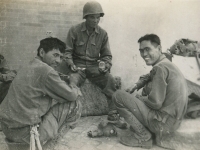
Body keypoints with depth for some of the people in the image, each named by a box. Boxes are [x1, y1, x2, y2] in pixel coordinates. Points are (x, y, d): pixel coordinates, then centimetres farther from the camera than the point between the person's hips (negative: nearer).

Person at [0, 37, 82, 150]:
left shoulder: (29, 67, 8)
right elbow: (71, 95, -11)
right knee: (74, 103, -3)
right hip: (24, 133, -9)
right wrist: (77, 90, 9)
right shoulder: (46, 70, -19)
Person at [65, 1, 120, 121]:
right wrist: (71, 64, -13)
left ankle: (113, 114, -4)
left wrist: (105, 65, -11)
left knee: (113, 83, -20)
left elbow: (107, 55, 9)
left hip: (95, 66, 2)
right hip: (78, 65, -1)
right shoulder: (74, 30, -2)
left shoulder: (103, 33, 4)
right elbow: (68, 51, 4)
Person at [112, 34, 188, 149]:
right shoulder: (167, 63, 10)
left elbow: (156, 103, -21)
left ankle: (143, 137, -3)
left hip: (163, 123, -10)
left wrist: (137, 97, -4)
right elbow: (150, 77, 25)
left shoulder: (160, 68, -19)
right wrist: (135, 86, 10)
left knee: (118, 96, -11)